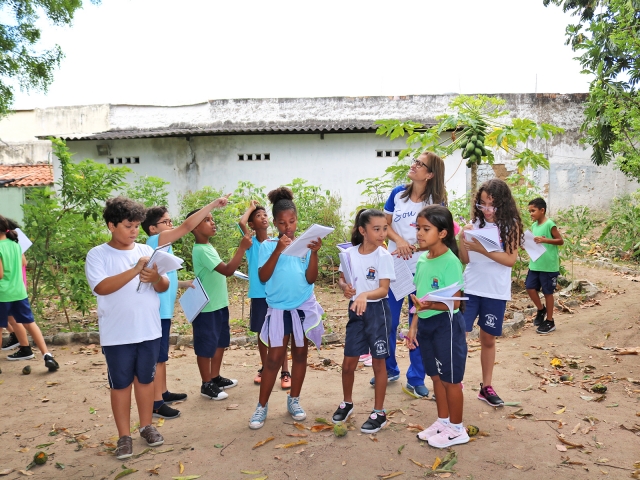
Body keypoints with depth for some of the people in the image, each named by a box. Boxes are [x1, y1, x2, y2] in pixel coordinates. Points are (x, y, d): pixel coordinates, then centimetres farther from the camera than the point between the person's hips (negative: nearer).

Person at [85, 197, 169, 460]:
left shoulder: (146, 250, 4)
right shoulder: (97, 255, -7)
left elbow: (164, 287, 1)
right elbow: (101, 287, -21)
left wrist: (155, 277, -22)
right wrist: (135, 270, -27)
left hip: (149, 330, 3)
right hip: (117, 335, -3)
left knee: (145, 379, 16)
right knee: (121, 384, 8)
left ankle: (146, 426, 31)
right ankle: (124, 435, 22)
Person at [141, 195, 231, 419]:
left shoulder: (161, 245, 14)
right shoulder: (155, 241, -14)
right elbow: (187, 226, -23)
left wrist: (184, 283, 11)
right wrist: (214, 204, -23)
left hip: (163, 310, 10)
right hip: (157, 311, -10)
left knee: (161, 356, 19)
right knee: (157, 357, -2)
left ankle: (163, 393, 31)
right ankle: (156, 404, 6)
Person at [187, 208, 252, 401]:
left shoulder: (208, 246, 8)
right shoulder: (201, 250, -23)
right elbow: (227, 270, -29)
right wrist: (242, 248, -29)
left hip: (219, 304, 10)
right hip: (206, 307, -10)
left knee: (220, 342, 20)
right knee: (206, 346, 5)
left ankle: (215, 378, 34)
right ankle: (206, 385, 20)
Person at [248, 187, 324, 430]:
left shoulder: (305, 244, -2)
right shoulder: (268, 246, -4)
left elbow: (310, 279, -7)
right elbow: (263, 277, -15)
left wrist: (314, 254, -21)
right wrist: (278, 250, -24)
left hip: (304, 307, 2)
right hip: (278, 309, -2)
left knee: (300, 354, 13)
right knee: (274, 358, 1)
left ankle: (294, 400, 28)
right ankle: (262, 406, 13)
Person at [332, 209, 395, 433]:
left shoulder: (384, 256, -12)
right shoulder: (350, 253, -2)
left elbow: (384, 289, -18)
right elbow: (341, 278, 9)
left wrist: (365, 295, -36)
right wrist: (345, 287, -13)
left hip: (377, 311, -3)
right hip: (355, 310, 4)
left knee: (378, 362, 7)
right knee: (348, 363, 11)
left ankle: (379, 412, 21)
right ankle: (347, 403, 34)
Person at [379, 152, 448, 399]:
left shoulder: (436, 200, -6)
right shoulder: (398, 193, 1)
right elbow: (385, 224, 4)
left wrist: (411, 248, -23)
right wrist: (399, 240, -15)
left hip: (422, 270, -2)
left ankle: (416, 379, 20)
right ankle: (389, 369, 30)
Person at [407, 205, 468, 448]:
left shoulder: (450, 262, -19)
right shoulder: (422, 259, 4)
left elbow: (454, 303, -20)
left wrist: (430, 306, -37)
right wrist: (414, 326, 10)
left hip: (446, 324, -7)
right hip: (426, 324, 8)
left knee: (450, 379, 7)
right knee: (436, 376, 19)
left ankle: (457, 429, 24)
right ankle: (443, 421, 36)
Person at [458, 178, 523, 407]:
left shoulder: (511, 225, -4)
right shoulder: (474, 223, 1)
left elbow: (510, 259, -13)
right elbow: (465, 260, 2)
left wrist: (482, 249, -24)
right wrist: (462, 239, -16)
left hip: (496, 292, -1)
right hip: (469, 288, 1)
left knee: (488, 339, 12)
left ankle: (486, 386, 25)